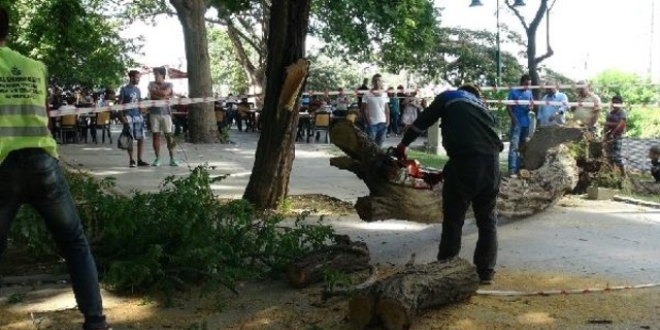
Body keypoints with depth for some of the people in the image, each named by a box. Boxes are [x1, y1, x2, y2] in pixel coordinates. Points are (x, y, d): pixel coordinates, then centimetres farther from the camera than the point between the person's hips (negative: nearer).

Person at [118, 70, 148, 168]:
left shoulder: (138, 90, 14)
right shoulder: (124, 89, -2)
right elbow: (120, 104, -4)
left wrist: (141, 113, 11)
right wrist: (122, 116, -13)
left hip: (138, 115, 5)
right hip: (128, 116, -5)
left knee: (141, 138, 0)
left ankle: (139, 160, 7)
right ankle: (131, 160, 8)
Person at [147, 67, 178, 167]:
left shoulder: (168, 85, 8)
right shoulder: (152, 84, 9)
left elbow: (165, 93, -12)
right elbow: (153, 96, -8)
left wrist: (156, 91, -2)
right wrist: (164, 97, -10)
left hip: (166, 112, -1)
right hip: (154, 112, 1)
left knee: (169, 136, -1)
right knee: (156, 136, 2)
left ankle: (172, 159, 2)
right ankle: (157, 159, 8)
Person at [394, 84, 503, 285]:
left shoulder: (449, 97, 20)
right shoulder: (484, 107, 30)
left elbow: (423, 121, 19)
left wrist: (403, 145, 31)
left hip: (465, 162, -4)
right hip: (491, 163, 4)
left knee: (453, 220, 7)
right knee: (487, 220, 16)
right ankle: (486, 272, 18)